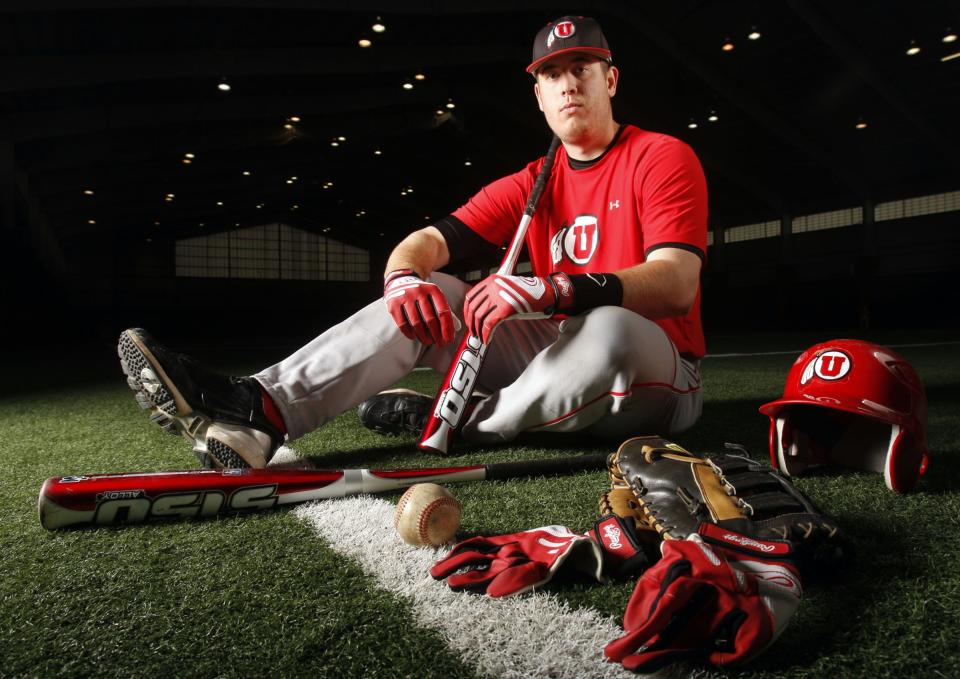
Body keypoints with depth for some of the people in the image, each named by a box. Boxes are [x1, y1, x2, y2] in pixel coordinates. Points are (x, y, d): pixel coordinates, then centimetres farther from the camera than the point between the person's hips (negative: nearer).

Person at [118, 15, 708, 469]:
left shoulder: (664, 157, -6)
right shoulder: (531, 185, 9)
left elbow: (677, 284, -22)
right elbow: (432, 240, -2)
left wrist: (555, 290, -38)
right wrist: (404, 276, -28)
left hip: (661, 378, -4)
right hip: (556, 353, 4)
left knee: (608, 328, -41)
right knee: (429, 294, -12)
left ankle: (463, 421, -19)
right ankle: (260, 410, -26)